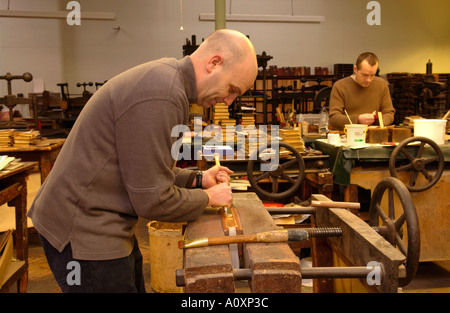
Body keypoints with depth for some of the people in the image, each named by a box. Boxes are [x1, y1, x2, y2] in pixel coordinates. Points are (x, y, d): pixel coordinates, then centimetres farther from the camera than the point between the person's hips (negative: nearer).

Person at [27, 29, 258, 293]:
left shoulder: (165, 75, 7)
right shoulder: (161, 97, -26)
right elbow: (153, 199, -21)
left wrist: (197, 179, 6)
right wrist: (208, 198, -7)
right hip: (84, 230, -10)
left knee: (135, 286, 19)